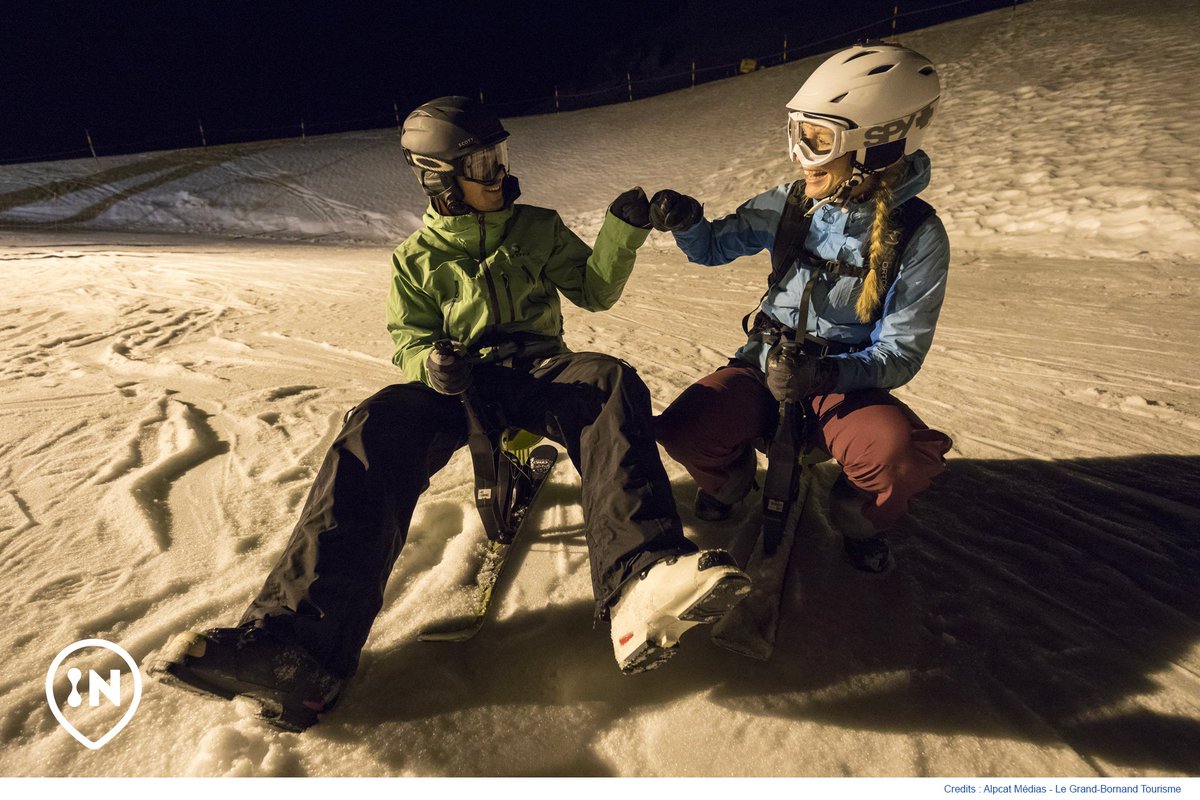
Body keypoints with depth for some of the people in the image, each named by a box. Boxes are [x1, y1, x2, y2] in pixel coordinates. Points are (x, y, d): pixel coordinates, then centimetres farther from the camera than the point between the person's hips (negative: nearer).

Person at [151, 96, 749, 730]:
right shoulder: (416, 259, 15)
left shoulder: (537, 229, 16)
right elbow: (408, 346, 11)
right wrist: (433, 364, -14)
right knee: (377, 428, -32)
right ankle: (299, 647, -41)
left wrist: (623, 229, -4)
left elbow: (594, 290, 13)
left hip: (536, 369, 0)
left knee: (610, 383, -34)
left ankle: (640, 588, -55)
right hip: (457, 383, 0)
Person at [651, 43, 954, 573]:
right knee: (685, 431, -24)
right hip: (767, 366, 3)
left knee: (903, 457, -34)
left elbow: (901, 353, -12)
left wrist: (825, 374, -32)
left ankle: (859, 520, 5)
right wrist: (686, 222, -14)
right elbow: (713, 249, 10)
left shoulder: (918, 235, -11)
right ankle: (729, 479, 14)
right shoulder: (788, 205, -3)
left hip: (846, 381, -2)